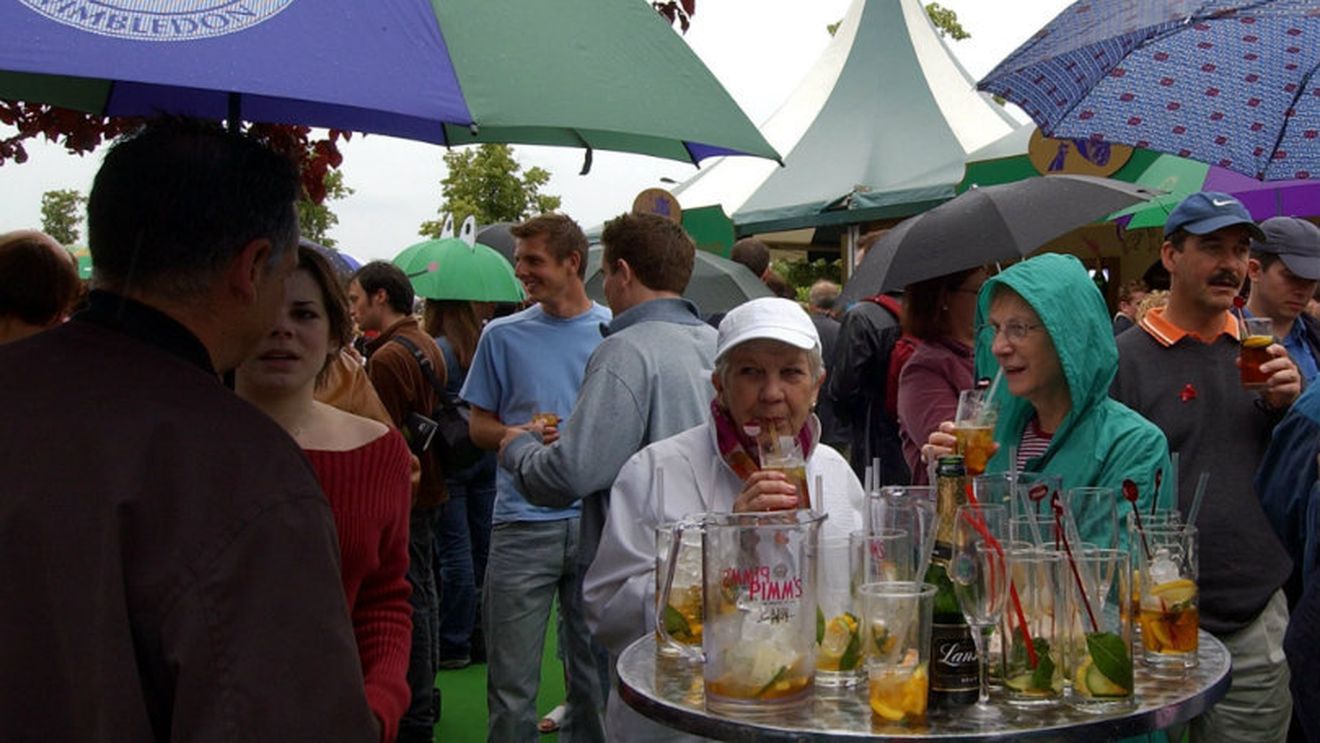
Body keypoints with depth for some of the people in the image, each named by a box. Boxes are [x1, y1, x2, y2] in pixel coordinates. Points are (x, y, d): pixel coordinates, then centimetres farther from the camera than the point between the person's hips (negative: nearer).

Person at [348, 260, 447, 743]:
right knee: (423, 590, 18)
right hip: (427, 484, 10)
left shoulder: (387, 358, -20)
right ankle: (424, 698, 31)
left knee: (408, 599, -3)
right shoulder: (427, 346, 11)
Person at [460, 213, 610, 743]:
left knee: (595, 673, 11)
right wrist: (518, 435, -11)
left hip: (597, 520, 0)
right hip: (522, 524, 0)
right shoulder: (503, 336, 6)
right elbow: (479, 426, 10)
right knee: (511, 683, 2)